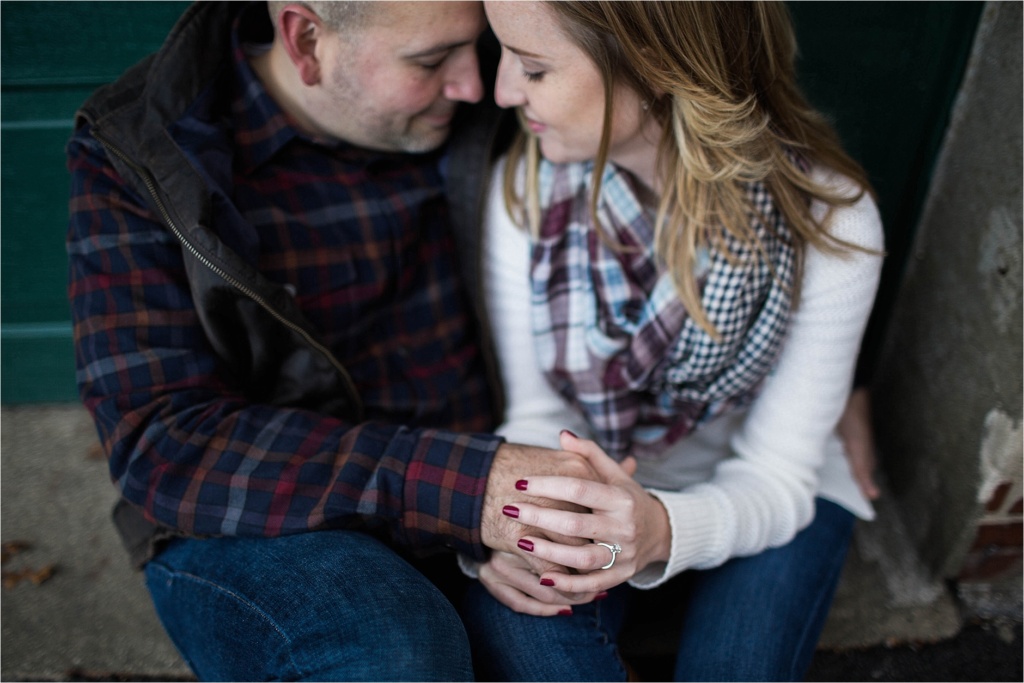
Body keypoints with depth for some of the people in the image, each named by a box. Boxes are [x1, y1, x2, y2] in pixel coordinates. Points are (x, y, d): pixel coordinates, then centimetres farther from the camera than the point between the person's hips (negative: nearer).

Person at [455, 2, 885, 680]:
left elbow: (777, 478, -19)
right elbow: (536, 410, -10)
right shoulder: (525, 183, -16)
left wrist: (662, 531, -41)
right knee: (510, 621, -29)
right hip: (590, 483, 1)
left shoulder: (830, 219, -23)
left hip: (750, 500, 0)